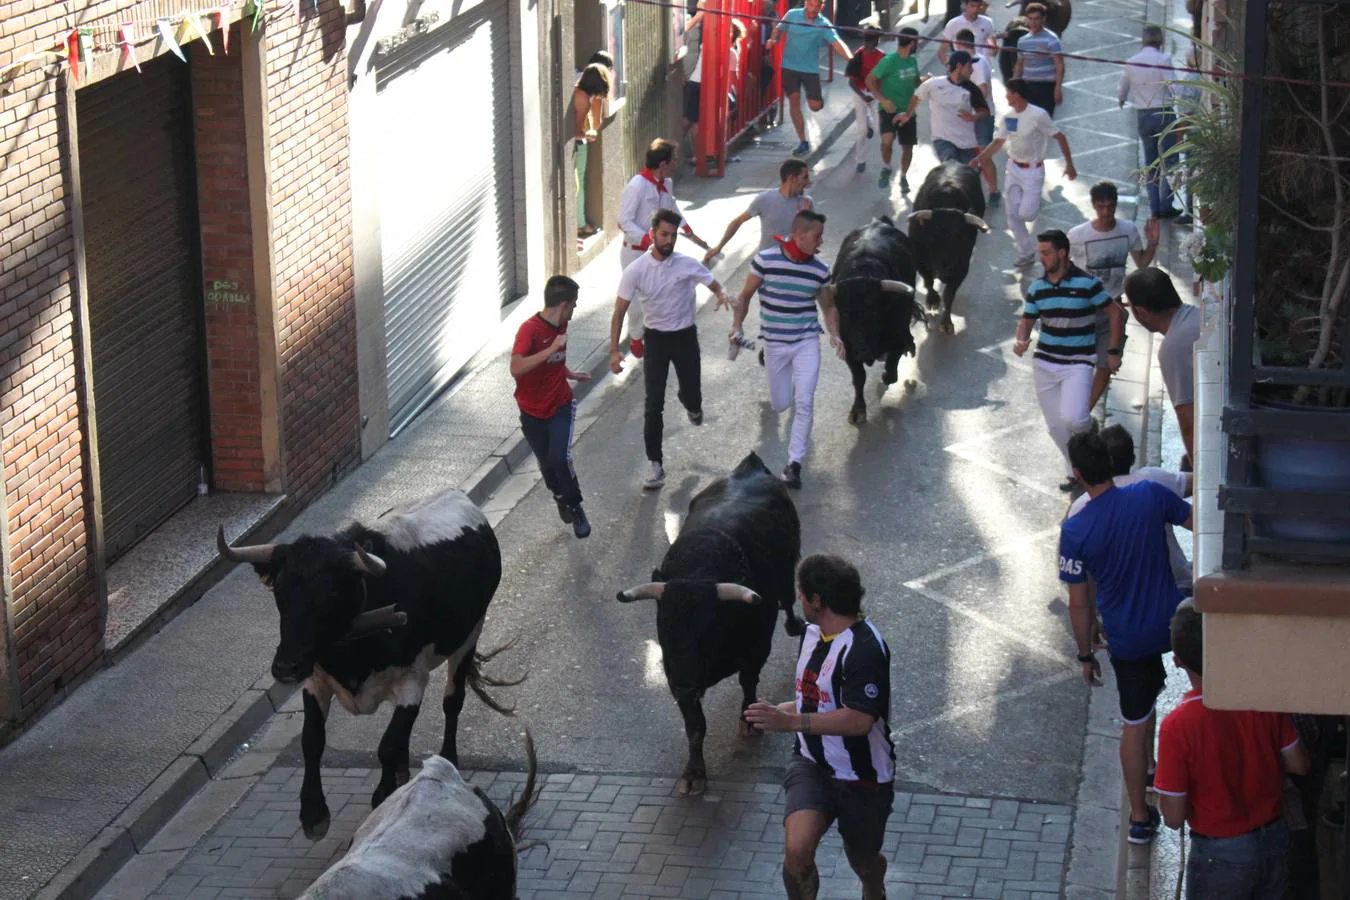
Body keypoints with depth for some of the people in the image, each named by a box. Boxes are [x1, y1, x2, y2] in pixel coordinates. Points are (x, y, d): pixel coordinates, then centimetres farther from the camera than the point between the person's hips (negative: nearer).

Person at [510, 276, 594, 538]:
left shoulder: (561, 326, -1)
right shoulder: (530, 329, -23)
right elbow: (516, 369, -38)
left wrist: (574, 375, 26)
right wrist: (552, 348, -39)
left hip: (561, 405, 3)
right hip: (533, 412, -3)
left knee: (560, 458, -18)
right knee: (547, 464, 13)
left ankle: (575, 508, 2)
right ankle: (561, 498, 43)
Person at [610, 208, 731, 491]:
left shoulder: (688, 264, -10)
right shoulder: (636, 270, -13)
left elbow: (714, 284, -2)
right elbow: (619, 312, -9)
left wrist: (722, 296, -28)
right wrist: (614, 350, -17)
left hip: (685, 337, 1)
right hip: (656, 340, -1)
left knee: (693, 398, 6)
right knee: (654, 404, -6)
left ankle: (689, 403, 47)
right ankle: (655, 464, 2)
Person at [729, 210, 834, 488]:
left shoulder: (820, 269, -4)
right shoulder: (765, 260, -12)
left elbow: (827, 306, 10)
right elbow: (745, 296, 0)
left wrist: (835, 334, -4)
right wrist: (737, 326, -13)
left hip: (807, 342, 1)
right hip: (775, 343, 0)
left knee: (804, 403, -13)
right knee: (780, 405, 10)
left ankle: (795, 463, -5)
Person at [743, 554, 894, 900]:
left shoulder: (864, 648, -24)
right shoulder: (813, 634, 6)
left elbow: (859, 720, -33)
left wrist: (790, 722, -34)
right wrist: (779, 711, 7)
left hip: (861, 777, -6)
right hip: (811, 765, 6)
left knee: (863, 861, 17)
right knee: (796, 850, -21)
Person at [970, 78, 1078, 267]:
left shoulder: (1038, 115, -19)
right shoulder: (1007, 117, -2)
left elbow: (1060, 138, -11)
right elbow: (998, 143, 7)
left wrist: (1069, 164, -11)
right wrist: (978, 159, -5)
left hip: (1033, 170, -6)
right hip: (1013, 169, 6)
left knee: (1025, 214, -12)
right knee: (1012, 214, 4)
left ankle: (1035, 204, 26)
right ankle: (1026, 253, 18)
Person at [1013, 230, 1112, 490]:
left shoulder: (1086, 283, -11)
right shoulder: (1037, 288, 3)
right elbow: (1027, 321, 9)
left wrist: (1114, 352, -4)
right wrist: (1020, 340, -14)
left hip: (1078, 364, -5)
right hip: (1045, 364, 5)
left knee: (1073, 419, -22)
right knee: (1056, 427, 7)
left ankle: (1089, 430, 15)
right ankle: (1077, 472, 26)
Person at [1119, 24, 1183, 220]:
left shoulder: (1131, 62, 4)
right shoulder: (1163, 59, -12)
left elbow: (1122, 90, 19)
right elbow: (1175, 87, -18)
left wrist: (1121, 100, 41)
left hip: (1142, 115, 5)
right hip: (1163, 114, -5)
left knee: (1150, 163, 13)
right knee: (1167, 161, 1)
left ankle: (1154, 207, 13)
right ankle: (1165, 205, -4)